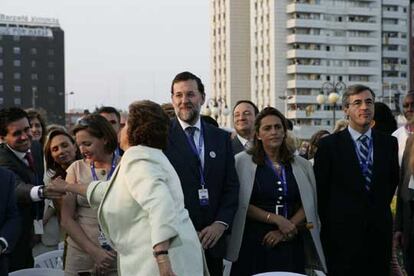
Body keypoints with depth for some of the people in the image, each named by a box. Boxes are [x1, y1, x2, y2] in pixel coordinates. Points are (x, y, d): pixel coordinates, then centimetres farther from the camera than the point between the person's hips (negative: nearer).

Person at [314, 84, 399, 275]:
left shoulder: (389, 143, 6)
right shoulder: (329, 144, -3)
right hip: (343, 233, -3)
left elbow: (392, 182, 16)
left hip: (380, 231, 3)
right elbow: (320, 189, 0)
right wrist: (328, 224, 3)